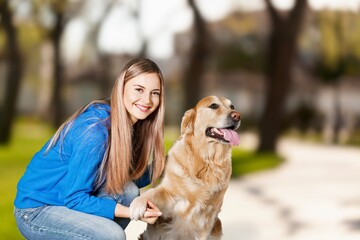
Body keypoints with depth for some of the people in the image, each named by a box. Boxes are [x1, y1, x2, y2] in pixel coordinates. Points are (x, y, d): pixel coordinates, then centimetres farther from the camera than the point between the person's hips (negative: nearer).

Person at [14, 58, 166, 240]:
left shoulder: (130, 125, -2)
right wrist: (132, 212, -28)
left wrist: (161, 166, -7)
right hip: (35, 210, -8)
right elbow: (74, 198, -23)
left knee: (128, 191, -14)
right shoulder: (95, 131, -27)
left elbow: (122, 182, 3)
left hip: (68, 198, 8)